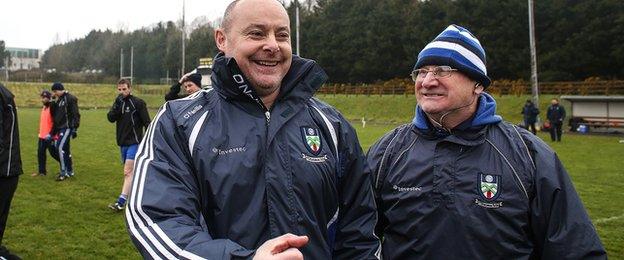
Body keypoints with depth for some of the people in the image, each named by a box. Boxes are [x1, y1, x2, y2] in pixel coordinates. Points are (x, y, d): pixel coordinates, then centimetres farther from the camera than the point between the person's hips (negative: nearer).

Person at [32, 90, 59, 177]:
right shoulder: (43, 108, 13)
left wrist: (50, 134, -22)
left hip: (49, 137, -9)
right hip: (42, 136, 9)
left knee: (54, 153, -1)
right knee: (40, 153, 10)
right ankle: (42, 171, 19)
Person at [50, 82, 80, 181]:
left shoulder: (70, 99, -11)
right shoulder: (59, 100, 16)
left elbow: (75, 114, -16)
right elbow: (55, 116, 22)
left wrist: (75, 129, -19)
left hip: (67, 127, -9)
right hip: (60, 128, 9)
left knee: (60, 147, -15)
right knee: (65, 149, 12)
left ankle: (64, 172, -10)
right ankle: (70, 171, 21)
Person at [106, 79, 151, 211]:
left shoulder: (138, 103, -8)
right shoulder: (118, 103, 11)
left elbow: (147, 122, -9)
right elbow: (111, 118, -3)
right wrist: (117, 105, -16)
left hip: (134, 142, -7)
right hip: (123, 142, 7)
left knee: (128, 171, -12)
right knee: (130, 171, 14)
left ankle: (121, 201, -15)